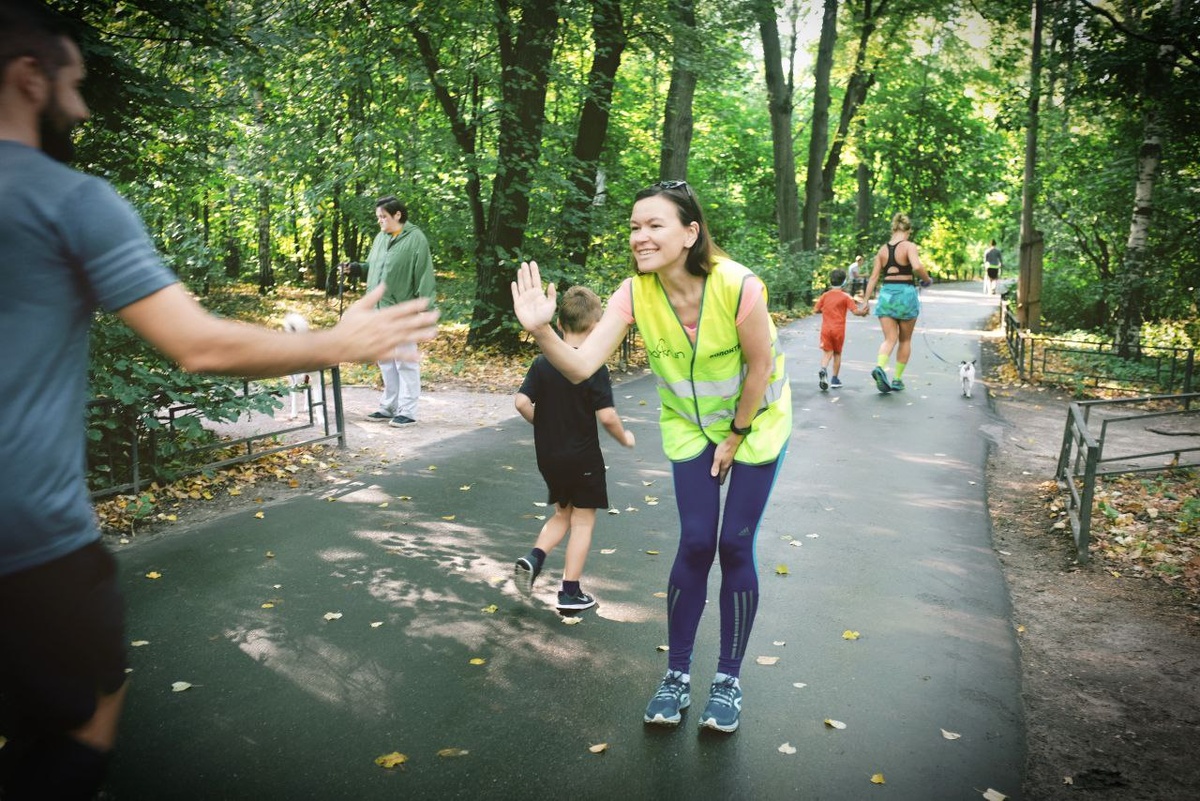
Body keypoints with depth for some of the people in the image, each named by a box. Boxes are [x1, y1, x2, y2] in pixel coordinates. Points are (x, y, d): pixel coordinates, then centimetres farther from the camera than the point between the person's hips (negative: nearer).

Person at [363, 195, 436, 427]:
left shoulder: (415, 239, -9)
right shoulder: (380, 238, 12)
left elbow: (424, 277, -12)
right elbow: (370, 267, 21)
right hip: (379, 310, 7)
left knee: (405, 362, -2)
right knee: (385, 362, 14)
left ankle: (407, 411, 5)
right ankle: (389, 406, 24)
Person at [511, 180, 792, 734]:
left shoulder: (738, 286, -31)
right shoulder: (636, 293, -21)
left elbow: (761, 366, -18)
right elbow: (581, 366, -30)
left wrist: (735, 438, -9)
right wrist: (541, 331, -49)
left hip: (755, 421, -2)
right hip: (689, 425, 2)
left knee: (734, 547, -2)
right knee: (695, 543, -1)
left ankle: (728, 678, 18)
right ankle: (677, 673, 18)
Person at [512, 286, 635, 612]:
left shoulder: (542, 363, -1)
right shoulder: (595, 367, -15)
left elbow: (521, 402, -8)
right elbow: (606, 416, -19)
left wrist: (542, 424, 10)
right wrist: (625, 438, -1)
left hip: (548, 455, 5)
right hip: (583, 456, -5)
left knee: (563, 513, 23)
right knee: (583, 520, 8)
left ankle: (532, 559, 3)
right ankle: (570, 592, 11)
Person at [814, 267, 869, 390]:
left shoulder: (825, 296, 3)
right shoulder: (845, 297, -5)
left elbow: (815, 310, 4)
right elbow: (856, 311, -10)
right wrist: (863, 312, 10)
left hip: (826, 328, 2)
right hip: (839, 329, -1)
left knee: (827, 352, 3)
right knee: (837, 354, 11)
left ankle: (823, 369, -27)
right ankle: (834, 379, 15)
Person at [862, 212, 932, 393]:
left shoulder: (883, 249, 7)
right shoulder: (909, 246, -6)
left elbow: (873, 277, 6)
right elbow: (917, 267, -24)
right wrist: (927, 280, -5)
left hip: (886, 294, 3)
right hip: (906, 294, -3)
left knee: (889, 339, 0)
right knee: (905, 340, 14)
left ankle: (879, 367, -28)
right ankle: (897, 380, 15)